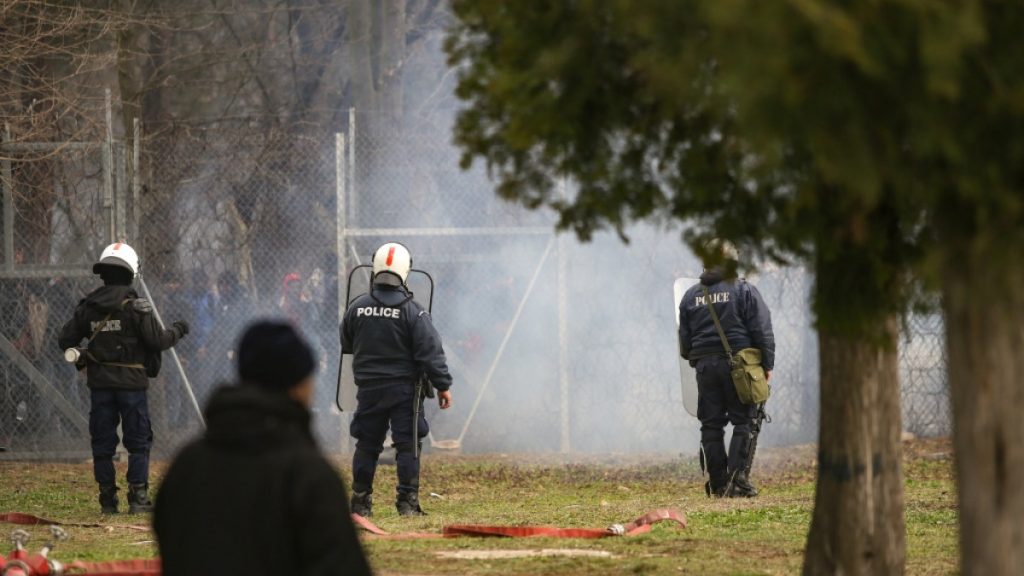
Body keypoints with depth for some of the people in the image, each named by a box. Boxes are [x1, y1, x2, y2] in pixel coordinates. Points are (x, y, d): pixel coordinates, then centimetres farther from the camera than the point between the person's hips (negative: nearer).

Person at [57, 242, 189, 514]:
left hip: (99, 382, 3)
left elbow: (66, 340, 5)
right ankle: (138, 497, 1)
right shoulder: (136, 306, -11)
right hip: (131, 382, -3)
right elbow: (156, 341, -11)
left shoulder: (87, 306, 2)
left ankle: (108, 499, 8)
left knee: (102, 443, 9)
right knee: (139, 442, 5)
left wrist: (81, 357, 24)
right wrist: (177, 331, 7)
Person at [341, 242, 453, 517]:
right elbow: (430, 351, -12)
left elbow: (346, 345, 14)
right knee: (407, 445, 1)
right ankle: (407, 501, -4)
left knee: (366, 445, 10)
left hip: (368, 388, 3)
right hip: (403, 388, -3)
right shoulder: (412, 311, -11)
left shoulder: (357, 307, 0)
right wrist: (443, 385, -5)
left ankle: (360, 502, 12)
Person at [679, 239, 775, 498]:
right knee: (742, 421, 0)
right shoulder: (744, 290, -2)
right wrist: (766, 363, 0)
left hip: (704, 365, 4)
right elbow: (762, 331, -5)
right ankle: (736, 475, -14)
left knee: (711, 425, 6)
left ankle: (718, 483, 5)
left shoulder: (691, 296, 10)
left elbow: (685, 340, 15)